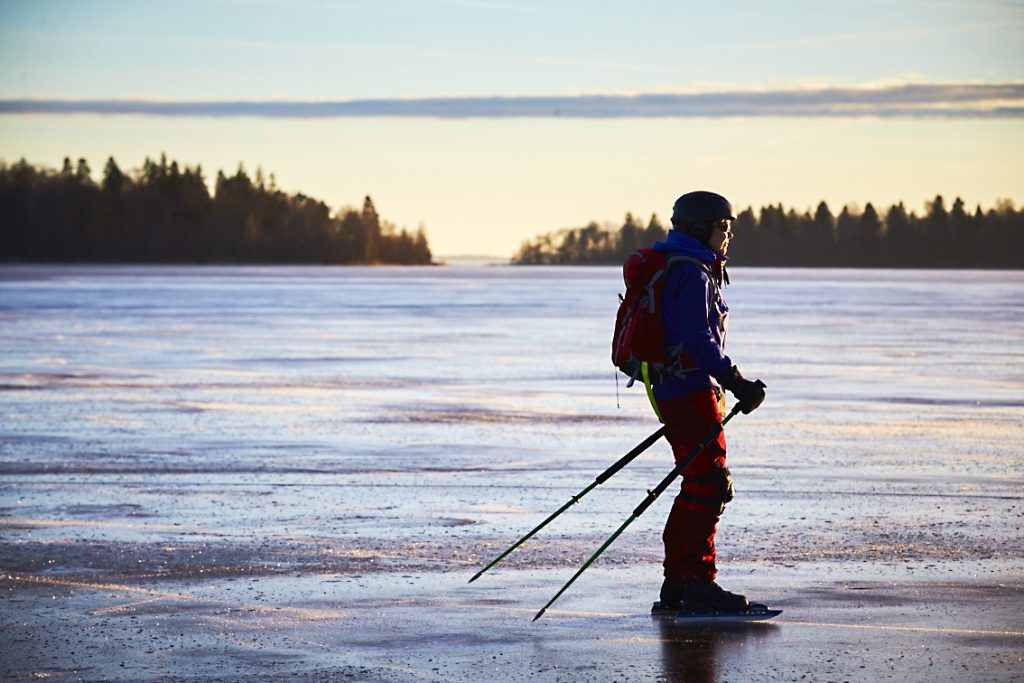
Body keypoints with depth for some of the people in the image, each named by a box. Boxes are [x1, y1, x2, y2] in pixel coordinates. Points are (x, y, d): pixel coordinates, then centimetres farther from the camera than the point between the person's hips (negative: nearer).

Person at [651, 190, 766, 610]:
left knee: (699, 485, 13)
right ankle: (697, 582, -12)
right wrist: (736, 383, -23)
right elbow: (698, 340, -23)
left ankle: (676, 583, 15)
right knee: (709, 484, -11)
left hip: (673, 390, 11)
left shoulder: (683, 269, 19)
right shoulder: (693, 275, -14)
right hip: (690, 390, -11)